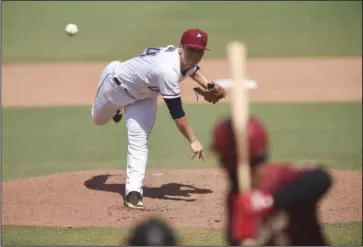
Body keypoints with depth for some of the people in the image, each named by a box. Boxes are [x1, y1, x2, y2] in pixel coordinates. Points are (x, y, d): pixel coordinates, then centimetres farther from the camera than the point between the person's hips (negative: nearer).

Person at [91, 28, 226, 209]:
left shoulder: (186, 57, -21)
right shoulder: (167, 71, -46)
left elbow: (191, 68, 8)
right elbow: (176, 112, -42)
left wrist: (208, 85, -7)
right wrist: (193, 141, -39)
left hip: (143, 94, 5)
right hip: (117, 83, -5)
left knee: (138, 140, -11)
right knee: (99, 119, 25)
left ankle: (133, 191, -12)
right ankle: (115, 109, 59)